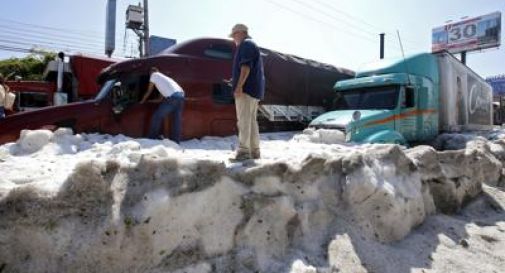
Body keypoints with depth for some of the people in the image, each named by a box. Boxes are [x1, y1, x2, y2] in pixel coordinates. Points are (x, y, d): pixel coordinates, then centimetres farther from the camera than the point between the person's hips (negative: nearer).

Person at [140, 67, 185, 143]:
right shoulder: (164, 76, 34)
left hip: (172, 97, -7)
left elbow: (149, 91, 22)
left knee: (157, 116, 4)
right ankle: (175, 141, 8)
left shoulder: (154, 75, 16)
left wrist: (142, 101, 34)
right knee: (177, 120, 8)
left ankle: (152, 138, 9)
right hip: (181, 95, 7)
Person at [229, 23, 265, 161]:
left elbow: (246, 66, -18)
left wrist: (239, 86, -24)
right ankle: (254, 151, 11)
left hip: (246, 88, -10)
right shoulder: (253, 46, 28)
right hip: (255, 90, 10)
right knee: (251, 120, 9)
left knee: (244, 120, -13)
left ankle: (243, 151, -15)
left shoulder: (246, 44, -4)